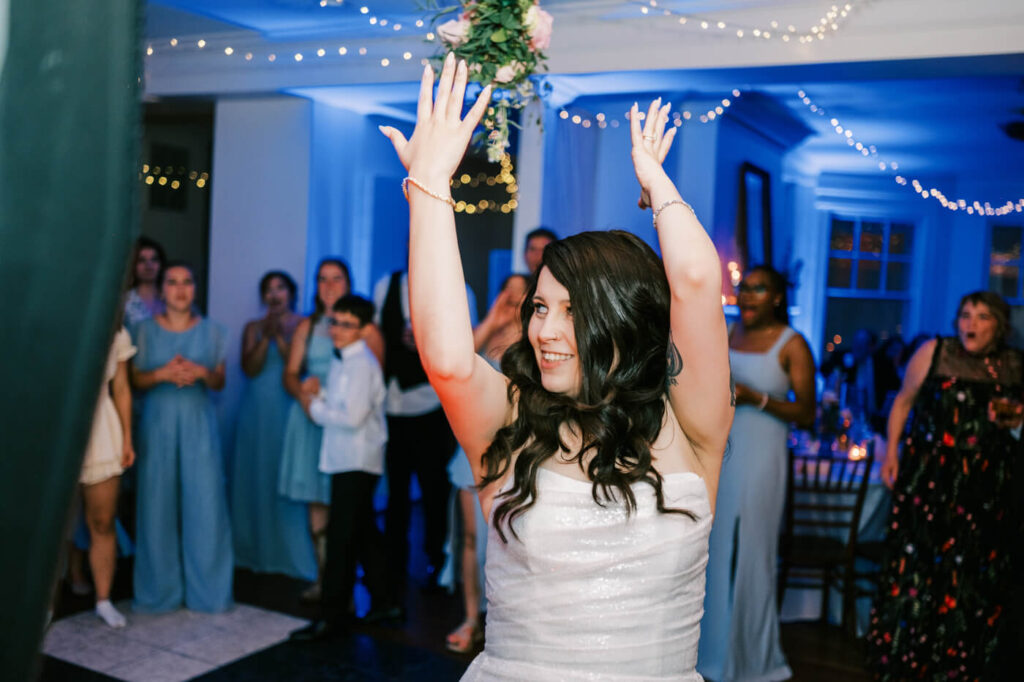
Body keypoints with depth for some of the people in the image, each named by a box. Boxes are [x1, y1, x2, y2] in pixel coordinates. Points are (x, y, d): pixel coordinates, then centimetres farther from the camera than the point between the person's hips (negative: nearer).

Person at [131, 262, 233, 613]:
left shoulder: (211, 331, 6)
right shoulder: (146, 330, 4)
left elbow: (220, 381, 8)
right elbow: (135, 380, 3)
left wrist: (202, 372, -13)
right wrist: (162, 374, -15)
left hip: (199, 425, 1)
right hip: (158, 425, 0)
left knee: (205, 503, -2)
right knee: (158, 503, 0)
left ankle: (206, 590, 10)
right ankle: (160, 590, 14)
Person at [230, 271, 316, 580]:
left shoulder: (303, 326, 2)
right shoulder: (253, 328, 10)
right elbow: (250, 368, -1)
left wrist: (279, 337, -15)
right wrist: (265, 337, -12)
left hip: (289, 412, -3)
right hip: (257, 412, 3)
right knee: (255, 479, 5)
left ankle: (290, 554, 5)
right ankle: (255, 551, 16)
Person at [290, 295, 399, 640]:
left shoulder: (362, 364, -16)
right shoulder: (340, 361, 13)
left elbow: (352, 417, -22)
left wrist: (317, 409, -9)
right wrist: (321, 401, 0)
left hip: (357, 461, -10)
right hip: (347, 459, 10)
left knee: (341, 537, -5)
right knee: (364, 532, 17)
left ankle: (332, 615, 3)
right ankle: (382, 602, 28)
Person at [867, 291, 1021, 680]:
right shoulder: (934, 352, -3)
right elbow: (904, 401, 3)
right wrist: (891, 451, -2)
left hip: (986, 488, 2)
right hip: (929, 481, -2)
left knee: (976, 573, 9)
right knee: (918, 564, 1)